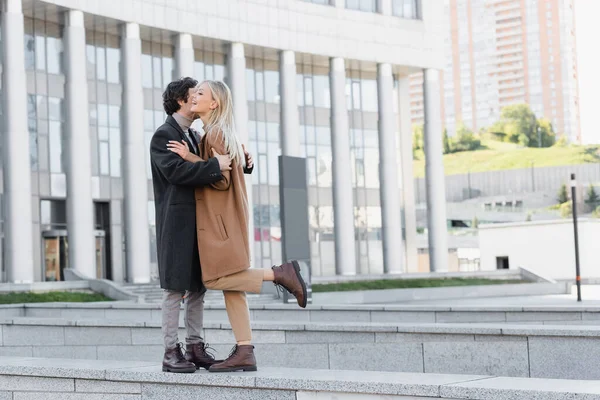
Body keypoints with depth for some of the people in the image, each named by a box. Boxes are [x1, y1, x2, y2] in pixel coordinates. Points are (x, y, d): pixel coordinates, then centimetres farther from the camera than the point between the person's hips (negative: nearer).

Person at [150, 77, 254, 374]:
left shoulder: (194, 136, 20)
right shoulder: (164, 135, -8)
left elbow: (213, 168, 23)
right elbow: (175, 170, -23)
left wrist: (243, 163, 4)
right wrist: (214, 165, -28)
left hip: (199, 223, 9)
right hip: (177, 222, -9)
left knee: (197, 287, 9)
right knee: (175, 288, -6)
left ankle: (195, 347, 14)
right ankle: (171, 352, -2)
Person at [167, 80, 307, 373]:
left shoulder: (214, 134, -12)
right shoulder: (222, 133, 17)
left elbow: (221, 178, -17)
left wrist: (189, 157, -16)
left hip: (219, 216, -9)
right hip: (220, 215, 9)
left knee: (216, 279, -9)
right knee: (230, 285, 3)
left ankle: (279, 274, -9)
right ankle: (244, 353, 0)